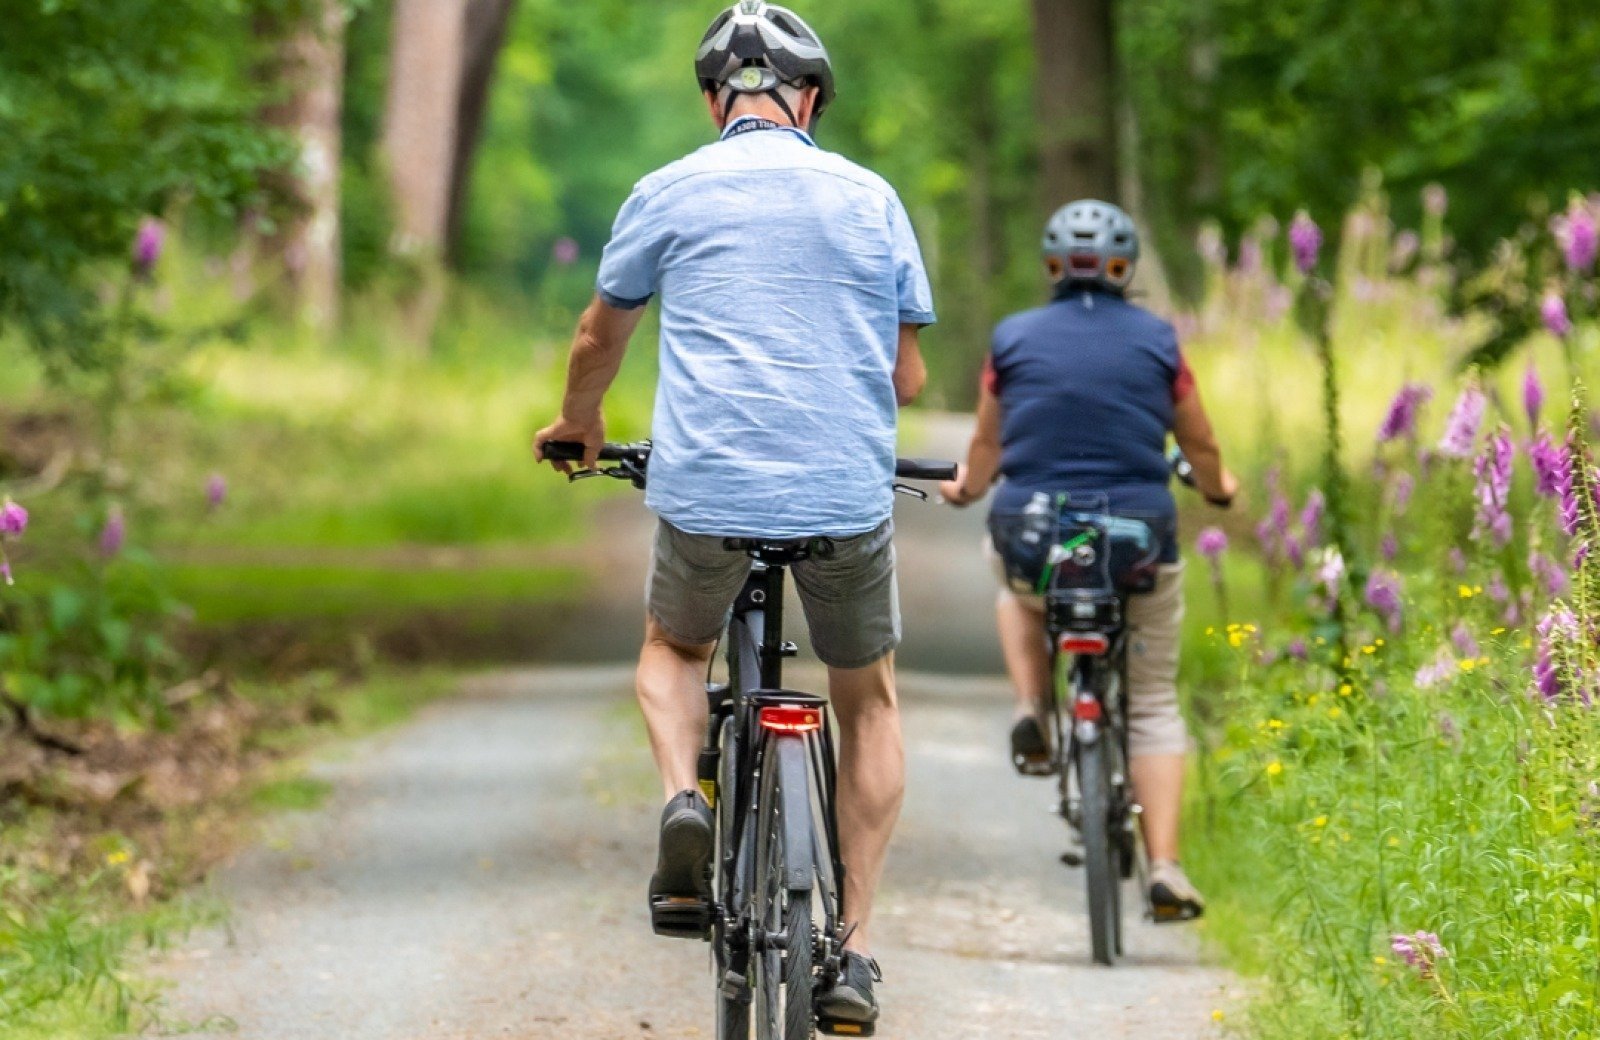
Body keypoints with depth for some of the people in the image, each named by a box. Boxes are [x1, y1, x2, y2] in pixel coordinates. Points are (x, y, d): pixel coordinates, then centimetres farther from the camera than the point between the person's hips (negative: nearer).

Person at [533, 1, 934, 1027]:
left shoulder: (670, 193, 6)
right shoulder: (871, 198, 8)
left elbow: (599, 341, 19)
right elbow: (908, 376, 13)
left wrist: (580, 424, 40)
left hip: (708, 490, 0)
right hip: (849, 493, 0)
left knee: (674, 650, 29)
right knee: (869, 701, 20)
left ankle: (685, 797, -2)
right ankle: (854, 951, 12)